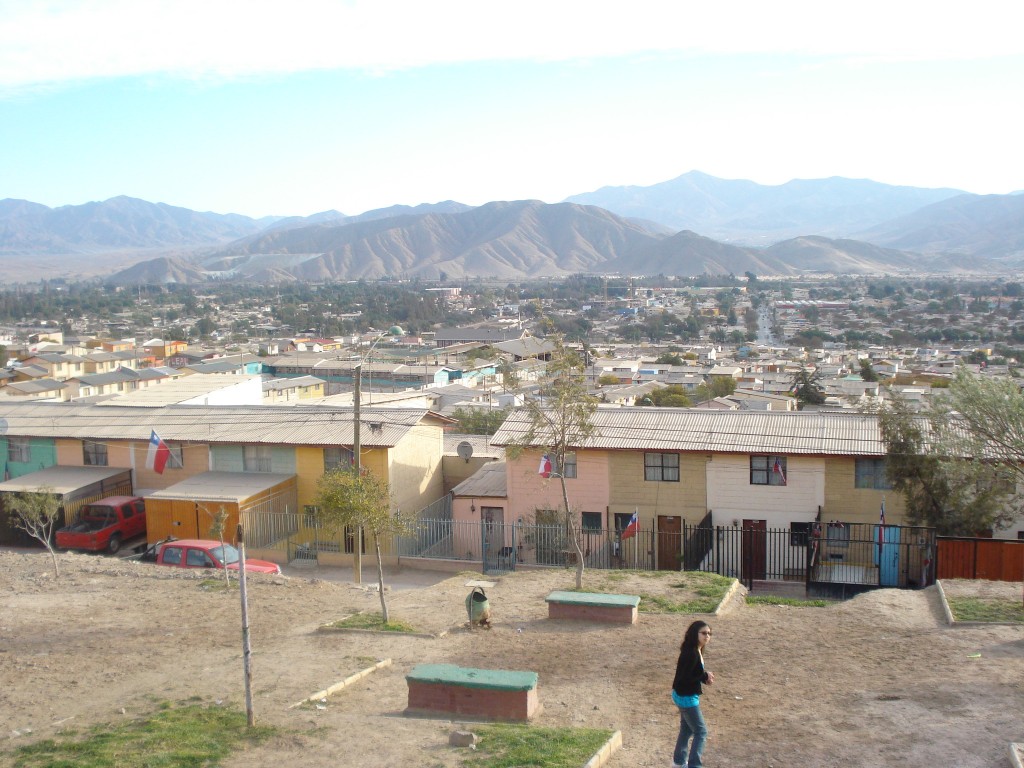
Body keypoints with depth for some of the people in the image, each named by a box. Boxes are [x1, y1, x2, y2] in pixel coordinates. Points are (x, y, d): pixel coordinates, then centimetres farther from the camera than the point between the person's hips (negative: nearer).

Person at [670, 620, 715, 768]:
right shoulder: (691, 654, -27)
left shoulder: (696, 651, 4)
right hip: (686, 697, -10)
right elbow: (684, 677, -28)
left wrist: (705, 678, -6)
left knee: (687, 729, 23)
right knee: (701, 732, 0)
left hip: (685, 696, 10)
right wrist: (705, 676, -18)